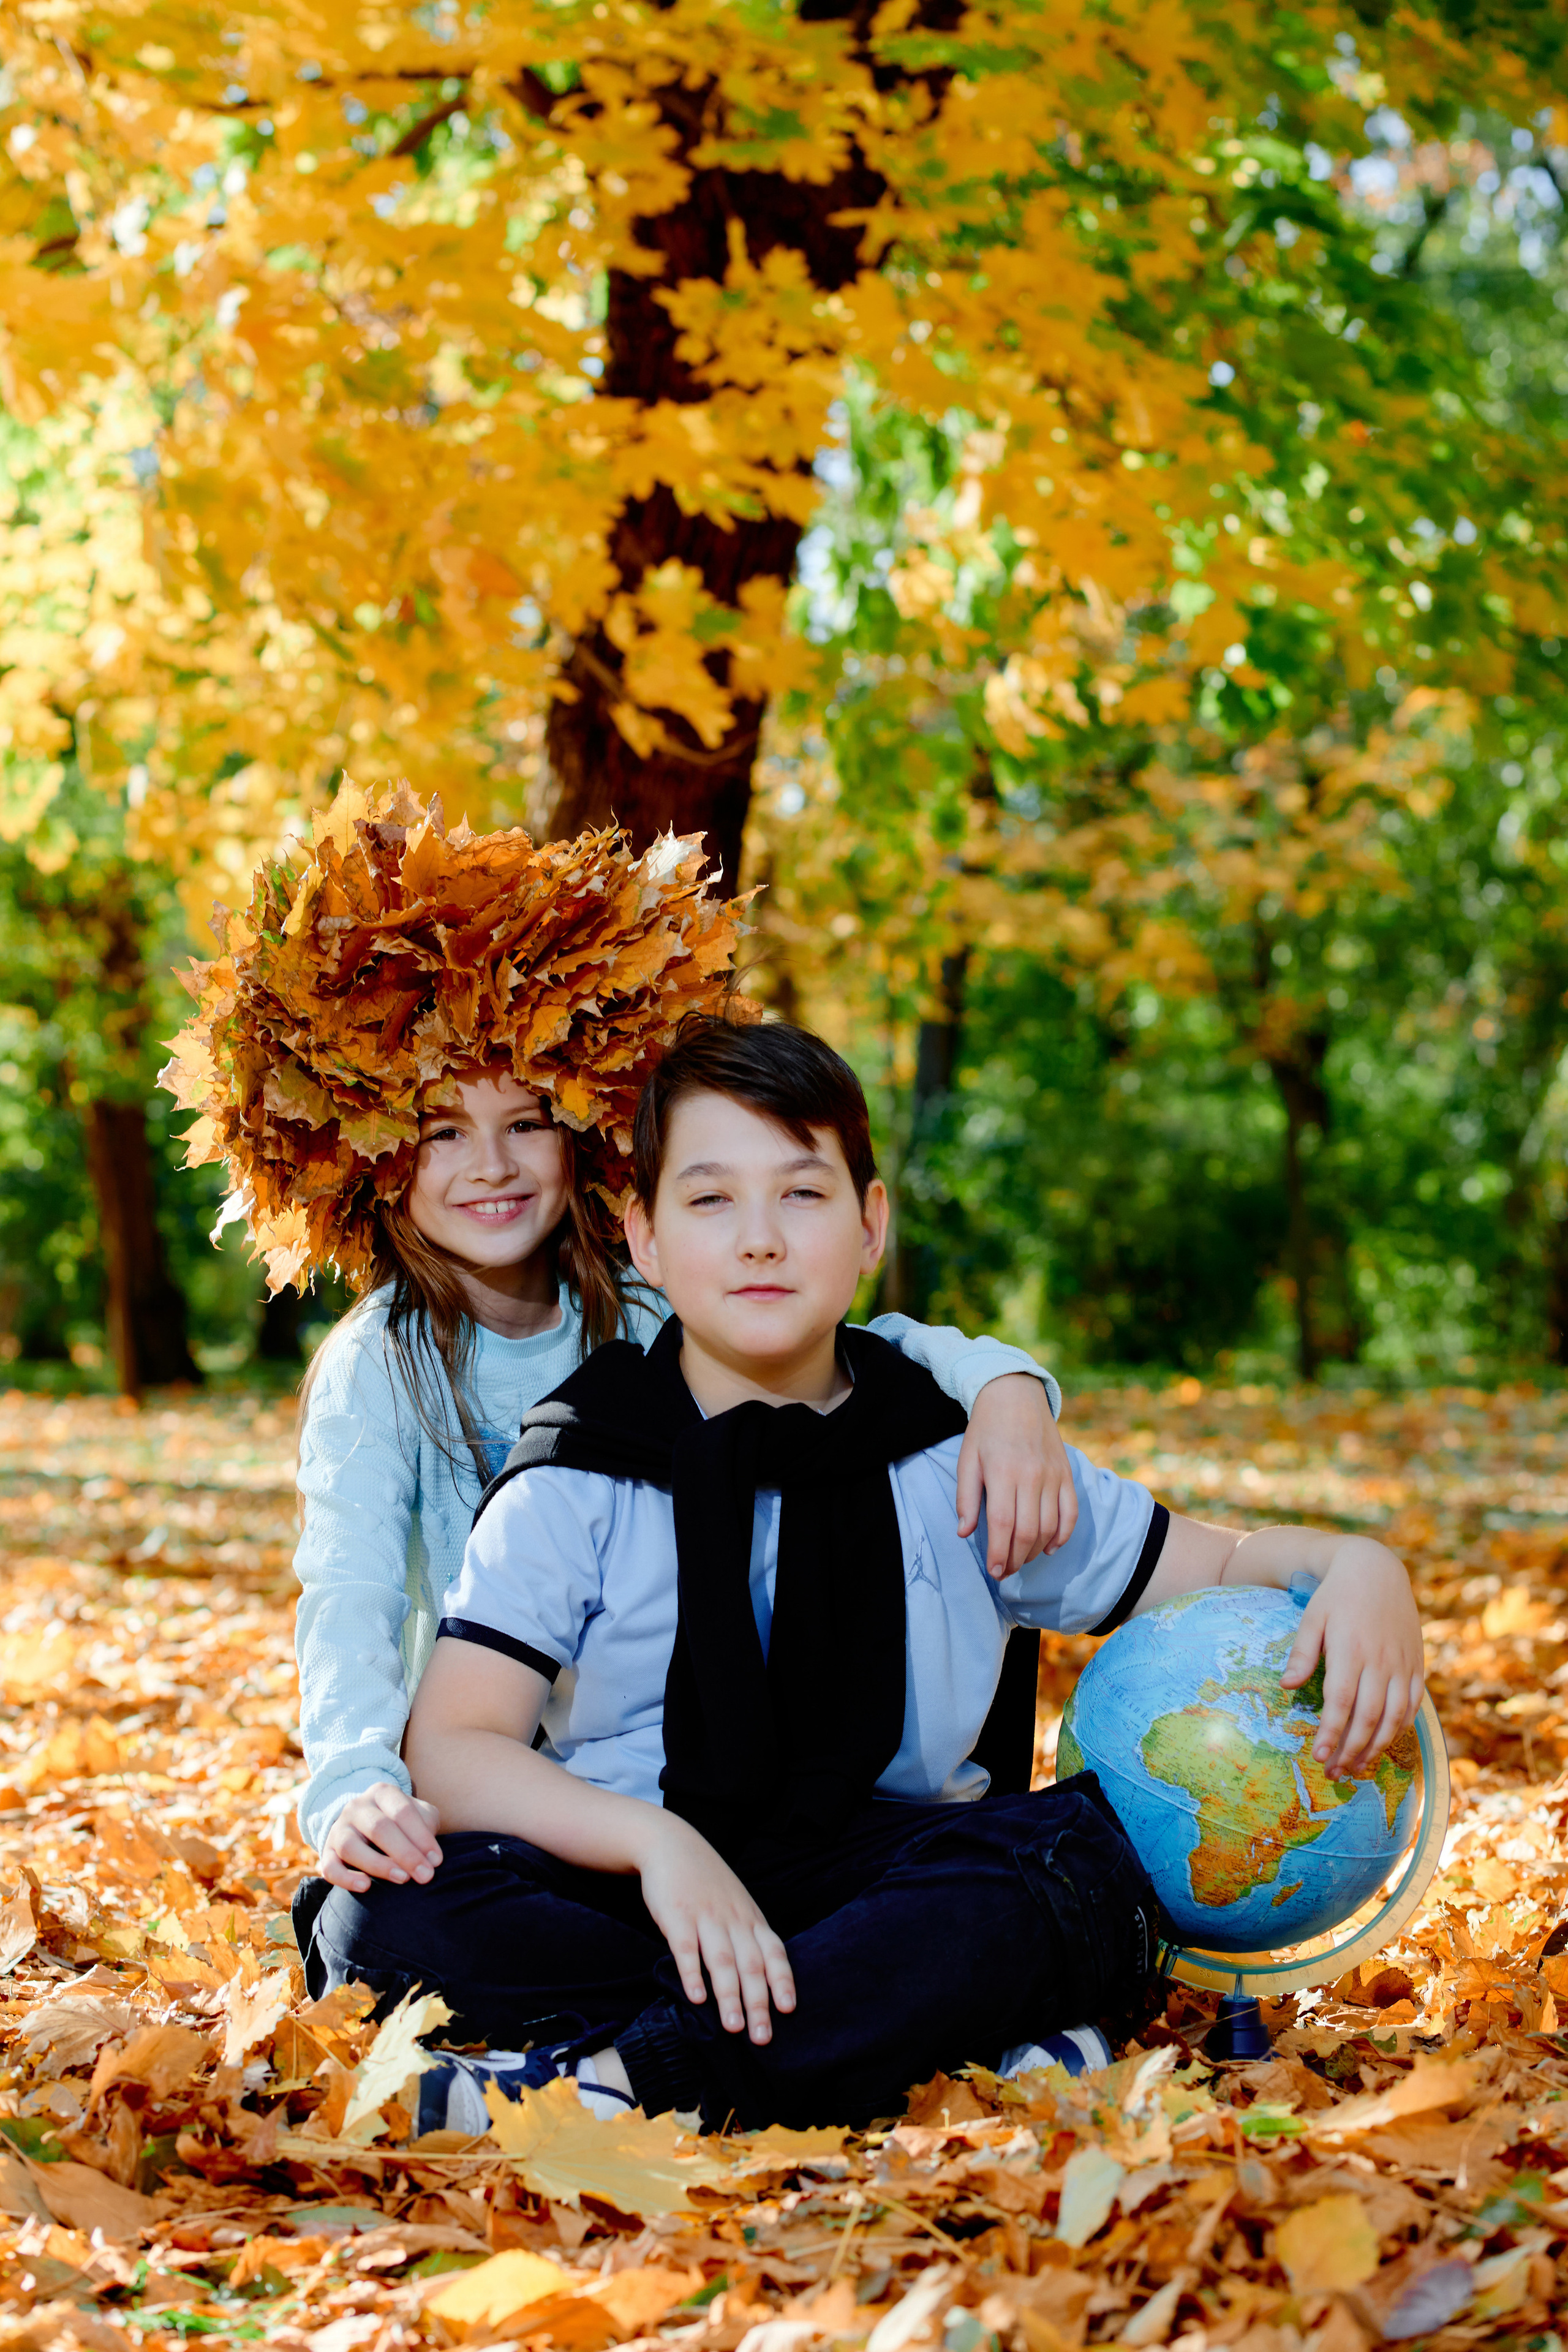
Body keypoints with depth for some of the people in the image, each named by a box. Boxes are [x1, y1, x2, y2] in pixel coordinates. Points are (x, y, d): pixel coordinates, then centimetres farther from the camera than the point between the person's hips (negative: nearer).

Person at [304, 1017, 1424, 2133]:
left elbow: (1220, 1564, 13)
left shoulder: (964, 1466, 7)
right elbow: (454, 1748, -9)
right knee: (400, 1909, -30)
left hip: (873, 1888, 1)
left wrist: (1357, 1566, -11)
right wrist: (655, 1840, -27)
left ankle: (618, 2082, -35)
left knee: (1089, 1856, -29)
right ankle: (942, 2031, -30)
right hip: (628, 1898, -1)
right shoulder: (577, 1483, 0)